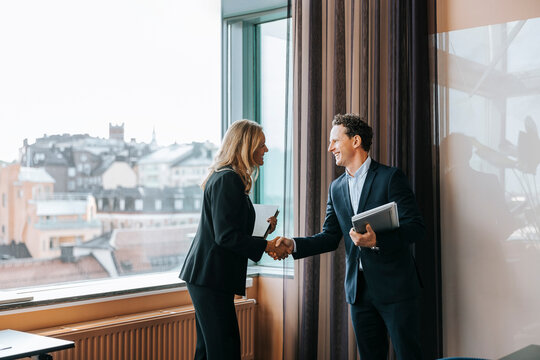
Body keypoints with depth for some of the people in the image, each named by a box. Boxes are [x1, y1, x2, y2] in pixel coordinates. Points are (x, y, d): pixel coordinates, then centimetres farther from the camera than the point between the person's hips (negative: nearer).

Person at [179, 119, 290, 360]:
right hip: (211, 277, -11)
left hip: (205, 275, 11)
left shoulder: (226, 177, 18)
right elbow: (226, 235, -20)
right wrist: (266, 245, -16)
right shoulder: (228, 180, -15)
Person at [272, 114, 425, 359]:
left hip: (394, 286, -6)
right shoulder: (336, 188, 13)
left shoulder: (390, 177, -6)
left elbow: (416, 227, -13)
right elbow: (330, 237, 12)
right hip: (359, 290, 6)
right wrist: (293, 245, -4)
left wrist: (376, 240, -27)